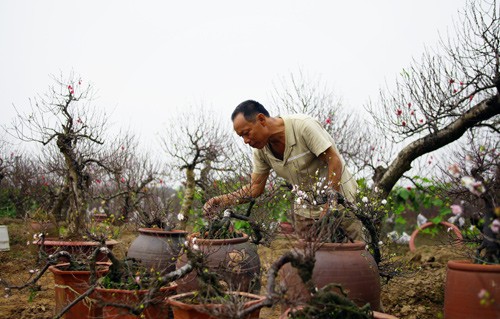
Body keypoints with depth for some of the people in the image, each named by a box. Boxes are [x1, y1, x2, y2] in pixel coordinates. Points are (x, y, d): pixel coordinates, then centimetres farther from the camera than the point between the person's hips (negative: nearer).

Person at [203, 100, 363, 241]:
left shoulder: (303, 126, -23)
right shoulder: (261, 149, -3)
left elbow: (335, 162, -21)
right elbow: (255, 188, 3)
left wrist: (328, 208, -24)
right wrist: (222, 201, -12)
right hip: (305, 208, 6)